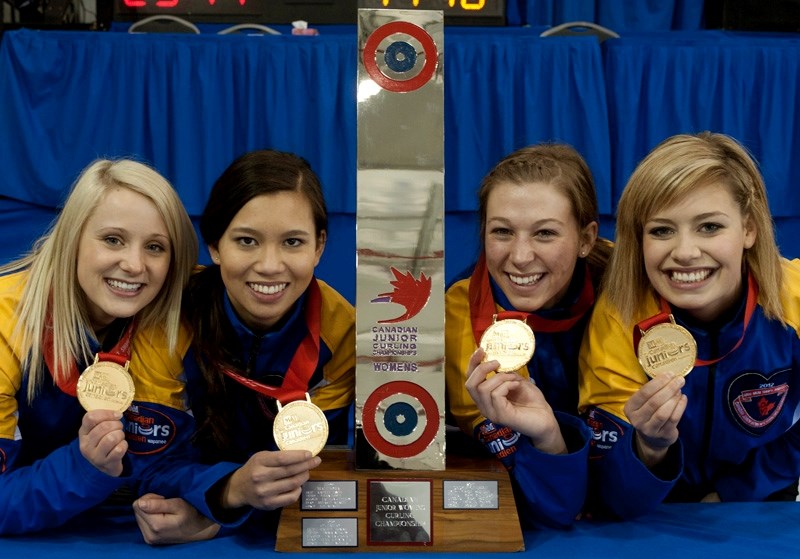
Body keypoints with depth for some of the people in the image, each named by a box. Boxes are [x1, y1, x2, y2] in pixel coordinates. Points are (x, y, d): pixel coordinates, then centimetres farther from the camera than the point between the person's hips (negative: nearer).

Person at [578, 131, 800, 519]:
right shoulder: (618, 319, -21)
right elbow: (615, 502, -20)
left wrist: (728, 495, -7)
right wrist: (650, 446, -37)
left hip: (763, 507, 3)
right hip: (657, 520, -2)